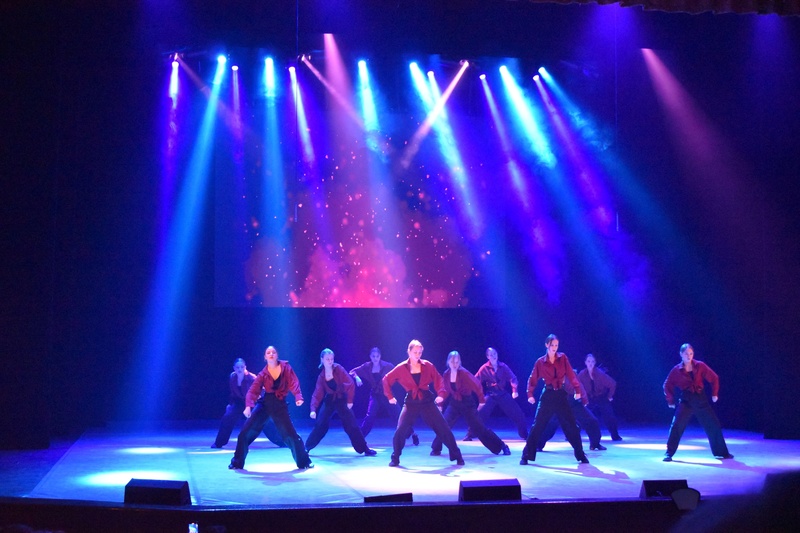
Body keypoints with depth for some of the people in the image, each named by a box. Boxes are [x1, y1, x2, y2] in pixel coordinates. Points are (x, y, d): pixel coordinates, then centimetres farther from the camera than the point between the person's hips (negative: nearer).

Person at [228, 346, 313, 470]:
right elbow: (253, 391, -12)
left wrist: (298, 397, -31)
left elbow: (293, 383, -13)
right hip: (264, 403, 1)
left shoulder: (285, 367, -3)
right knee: (246, 431, -4)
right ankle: (237, 462, 11)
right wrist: (248, 406, -30)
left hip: (280, 404, -1)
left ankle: (304, 461, 16)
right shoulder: (262, 374, -2)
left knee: (290, 434, -3)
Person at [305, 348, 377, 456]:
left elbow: (350, 384, -15)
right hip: (329, 401, 2)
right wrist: (313, 409, -21)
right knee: (320, 425, -6)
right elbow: (317, 394, -8)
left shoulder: (339, 369, -14)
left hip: (342, 400, -2)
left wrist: (350, 401, -17)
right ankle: (306, 447, 8)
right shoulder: (321, 376, -5)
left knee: (352, 425, -5)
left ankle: (365, 449, 3)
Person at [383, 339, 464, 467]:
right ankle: (395, 459, 4)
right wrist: (390, 396, 0)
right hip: (411, 403, -1)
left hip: (428, 401, 1)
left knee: (443, 428, -1)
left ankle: (457, 456, 12)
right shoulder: (401, 368, -4)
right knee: (400, 430, -14)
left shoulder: (428, 365, -2)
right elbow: (386, 380, 6)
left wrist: (441, 394, -11)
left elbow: (439, 379, 4)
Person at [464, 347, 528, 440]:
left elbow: (513, 378, -10)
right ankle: (469, 435, -4)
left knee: (518, 414, 0)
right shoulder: (484, 368, -4)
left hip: (503, 394, 2)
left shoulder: (503, 366, -1)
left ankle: (525, 435, 19)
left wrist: (514, 390, -27)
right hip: (491, 395, -2)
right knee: (480, 414, -16)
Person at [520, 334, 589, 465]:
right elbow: (532, 379, 2)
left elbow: (571, 374, -4)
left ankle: (581, 455, 16)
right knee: (537, 426, -4)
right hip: (547, 395, -1)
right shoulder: (540, 362, -3)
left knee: (571, 425, 3)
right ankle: (526, 456, 1)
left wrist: (577, 389, -13)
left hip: (561, 394, 1)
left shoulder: (563, 358, 0)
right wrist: (530, 394, -8)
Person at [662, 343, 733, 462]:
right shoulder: (677, 370, -2)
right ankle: (669, 453, -9)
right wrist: (670, 401, 5)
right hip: (686, 401, -2)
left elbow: (714, 378, 8)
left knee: (714, 425, 5)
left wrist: (715, 394, 4)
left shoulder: (700, 366, -1)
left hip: (701, 400, 2)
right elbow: (667, 386, 7)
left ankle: (721, 452, 20)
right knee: (677, 425, -16)